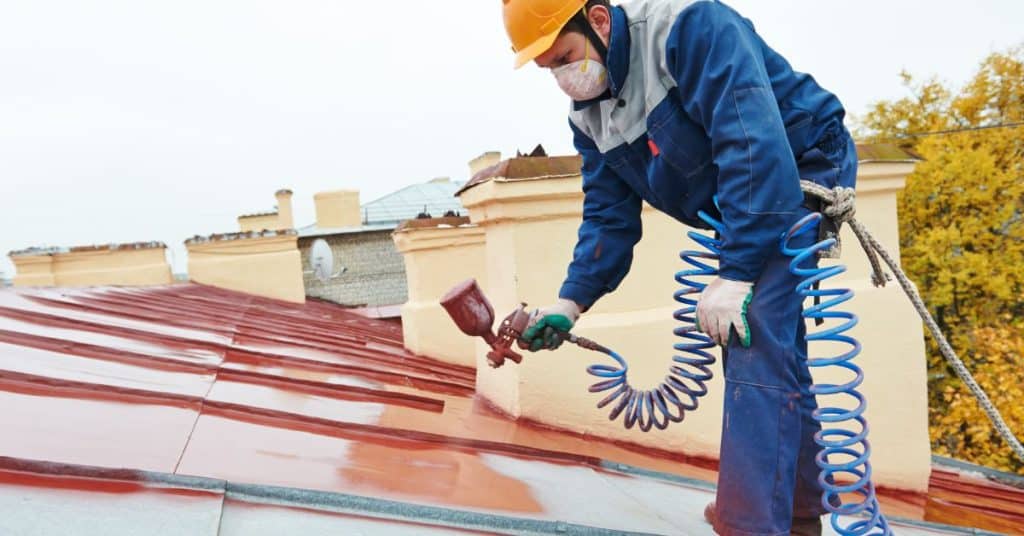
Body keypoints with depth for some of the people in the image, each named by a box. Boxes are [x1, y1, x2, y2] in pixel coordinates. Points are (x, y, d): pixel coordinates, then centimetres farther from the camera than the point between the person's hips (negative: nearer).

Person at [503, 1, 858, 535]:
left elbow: (754, 141, -33)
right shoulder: (588, 116, 1)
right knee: (767, 348, 12)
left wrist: (735, 274, -35)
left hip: (801, 173, -8)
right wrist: (571, 300, -9)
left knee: (755, 341, -21)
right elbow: (608, 216, 3)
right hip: (730, 209, 8)